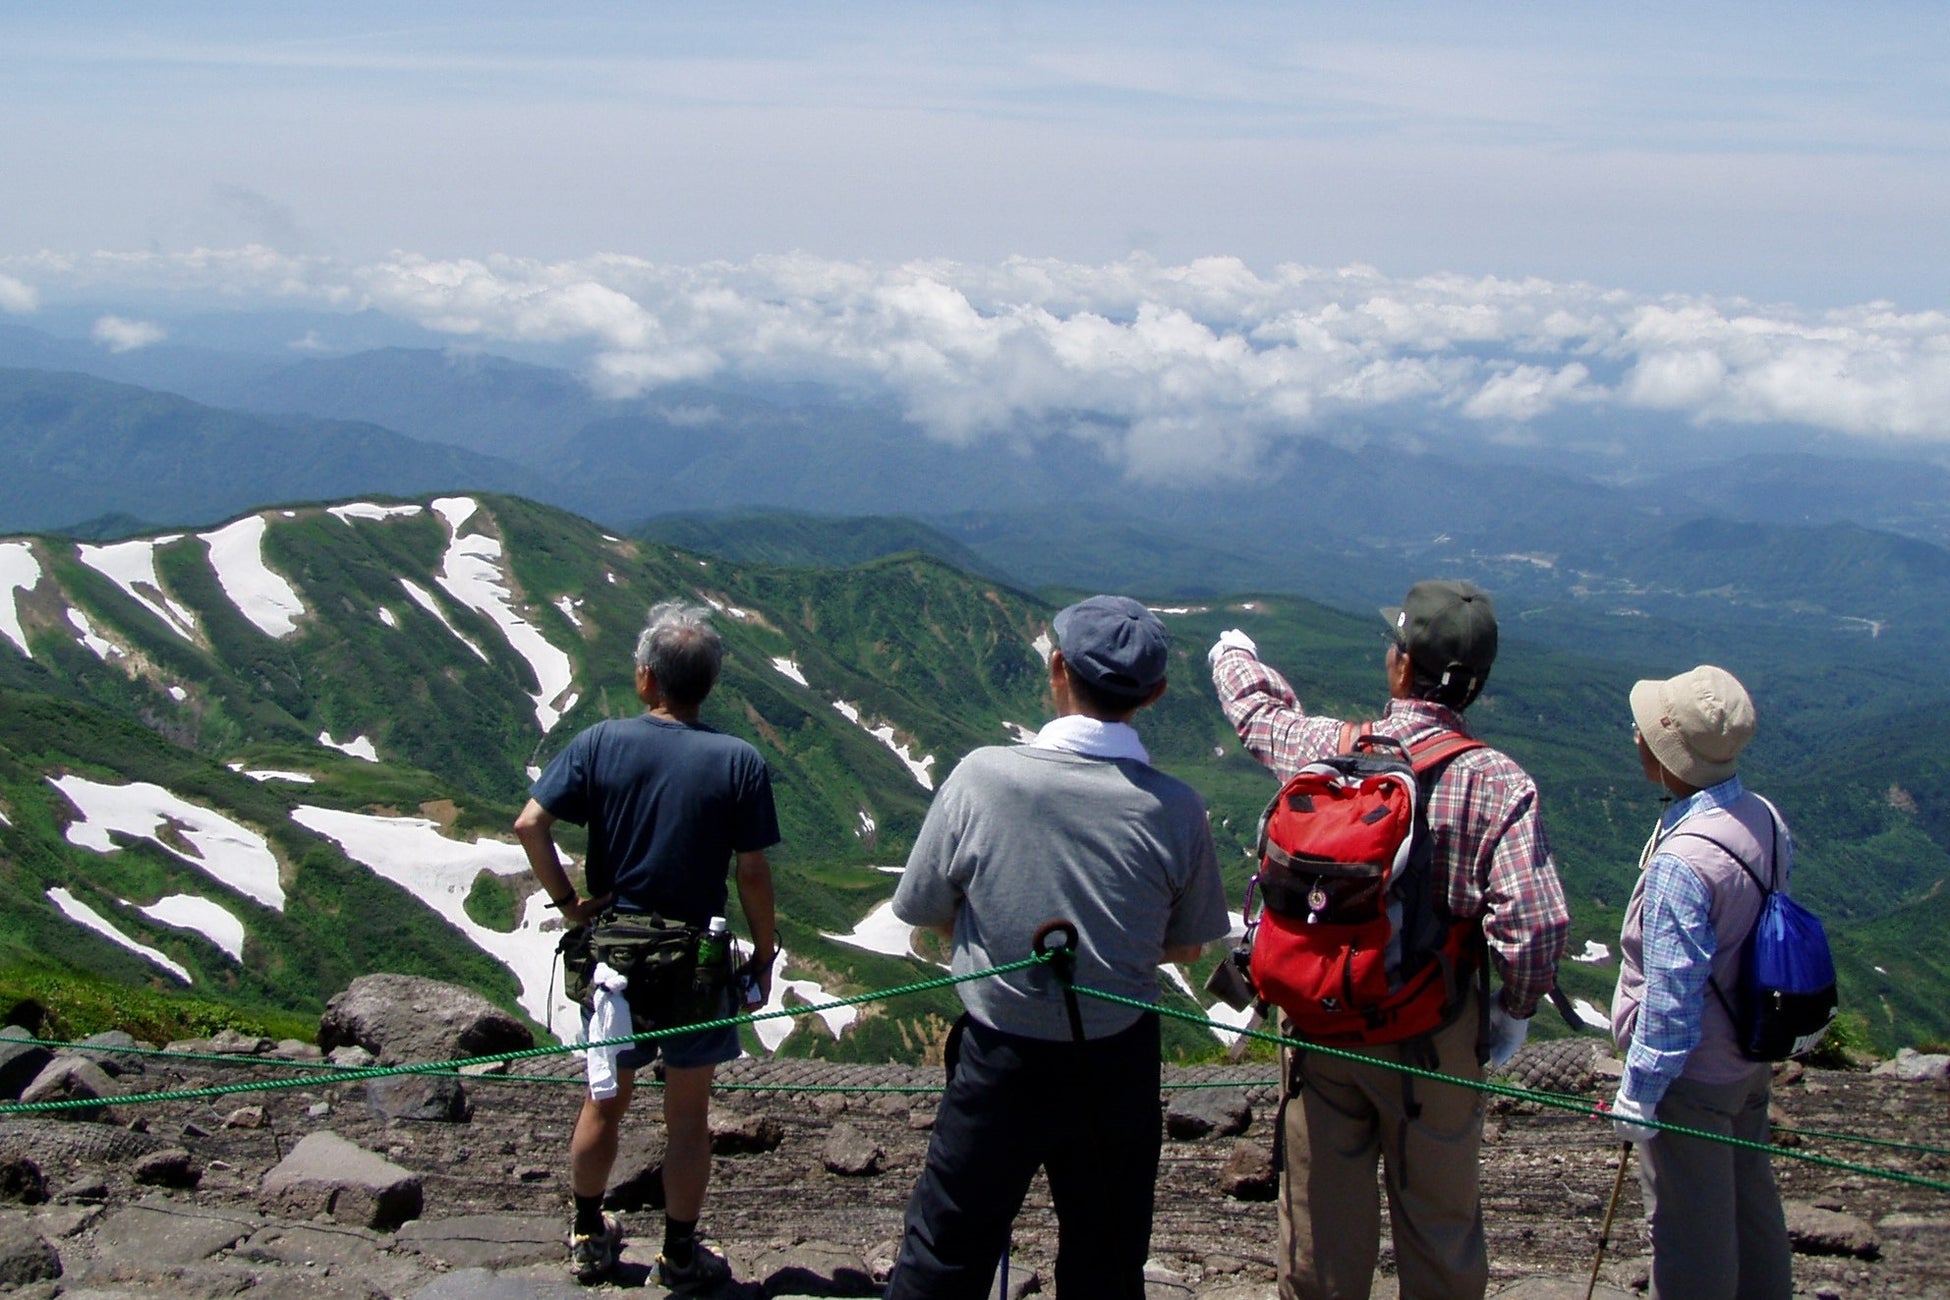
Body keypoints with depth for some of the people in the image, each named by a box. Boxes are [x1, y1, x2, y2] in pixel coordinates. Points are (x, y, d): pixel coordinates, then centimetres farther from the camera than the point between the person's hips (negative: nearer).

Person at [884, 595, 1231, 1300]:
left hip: (999, 1063, -1)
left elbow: (927, 913, -5)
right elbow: (1187, 946, 0)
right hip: (1119, 1065, 1)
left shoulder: (982, 776, -18)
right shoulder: (1176, 808, -15)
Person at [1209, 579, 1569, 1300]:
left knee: (1322, 1221, 17)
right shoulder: (1498, 783, -16)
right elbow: (1536, 923, -24)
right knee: (1439, 1224, 16)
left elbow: (1258, 709, 15)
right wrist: (1515, 1008, -5)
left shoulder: (1323, 748, -8)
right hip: (1434, 1036, -2)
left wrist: (1234, 655, 37)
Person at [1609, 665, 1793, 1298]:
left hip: (1693, 1076, -8)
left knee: (1690, 1227, 8)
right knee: (1751, 1203, 24)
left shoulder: (1683, 860, -31)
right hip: (1752, 1059, 9)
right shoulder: (1765, 819, -4)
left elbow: (1671, 995, -25)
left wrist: (1638, 1092, -14)